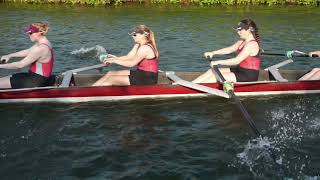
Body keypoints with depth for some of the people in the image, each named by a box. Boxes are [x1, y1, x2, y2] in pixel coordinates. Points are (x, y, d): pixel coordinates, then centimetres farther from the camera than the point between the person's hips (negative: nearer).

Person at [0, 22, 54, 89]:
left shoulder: (40, 48, -25)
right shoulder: (43, 43, 6)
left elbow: (20, 65, -22)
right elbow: (27, 52, 22)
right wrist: (9, 55, 15)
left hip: (36, 82, -10)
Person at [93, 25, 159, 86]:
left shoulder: (145, 48, -21)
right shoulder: (138, 46, 11)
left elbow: (132, 63, -19)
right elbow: (128, 57, 8)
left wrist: (114, 61, -12)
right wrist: (115, 58, -6)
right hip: (141, 74, 10)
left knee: (111, 79, -10)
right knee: (110, 73, 6)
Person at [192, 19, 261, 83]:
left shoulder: (252, 44, -19)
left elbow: (236, 61, -25)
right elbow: (229, 49, 7)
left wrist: (218, 62, -22)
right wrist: (213, 53, -6)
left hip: (249, 75, -9)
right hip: (240, 70, 10)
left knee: (216, 76, -18)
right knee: (212, 71, 1)